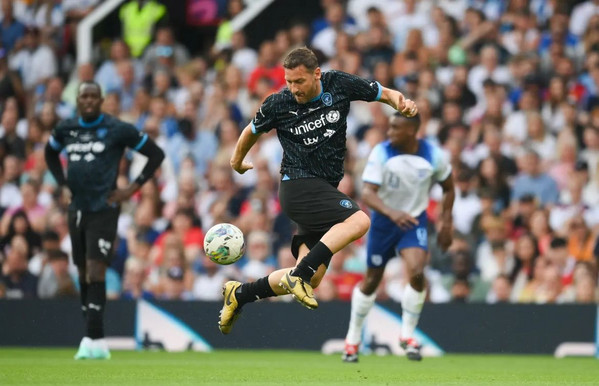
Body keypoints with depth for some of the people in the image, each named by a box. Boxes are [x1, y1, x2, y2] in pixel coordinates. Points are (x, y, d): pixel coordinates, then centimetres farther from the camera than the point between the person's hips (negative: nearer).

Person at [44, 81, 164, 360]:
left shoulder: (118, 130, -7)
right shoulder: (66, 129, 7)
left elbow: (156, 154, -1)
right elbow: (50, 153, 29)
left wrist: (132, 188, -6)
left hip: (103, 210, -6)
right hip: (77, 210, 6)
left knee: (95, 272, -15)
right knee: (83, 274, 9)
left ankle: (93, 341, -17)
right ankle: (95, 342, 17)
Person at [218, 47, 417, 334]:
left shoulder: (340, 85, -1)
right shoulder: (277, 105, -6)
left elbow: (384, 93, 11)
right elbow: (252, 131, 15)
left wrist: (401, 103, -11)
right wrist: (237, 161, 29)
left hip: (324, 192, 5)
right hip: (298, 184, -5)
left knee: (310, 279, -2)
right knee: (359, 221, -30)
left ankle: (239, 293, 13)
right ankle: (300, 274, -32)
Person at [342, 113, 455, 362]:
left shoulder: (433, 156, -13)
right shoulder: (381, 153, -19)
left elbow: (448, 188, 6)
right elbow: (367, 193, -27)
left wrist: (446, 223, 3)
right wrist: (392, 213, -44)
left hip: (415, 220, 0)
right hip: (383, 220, 0)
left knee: (417, 272, -23)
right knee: (371, 281, 7)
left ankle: (407, 335, -5)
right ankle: (353, 339, 26)